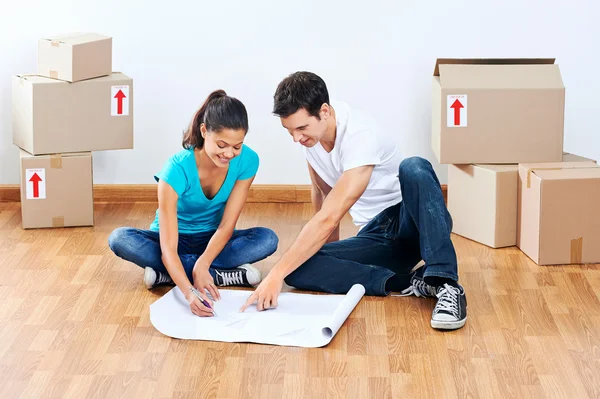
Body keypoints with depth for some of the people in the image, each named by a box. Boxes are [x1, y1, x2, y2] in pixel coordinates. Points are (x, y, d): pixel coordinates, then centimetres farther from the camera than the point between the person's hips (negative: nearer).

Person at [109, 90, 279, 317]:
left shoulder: (247, 161, -21)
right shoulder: (177, 169, -31)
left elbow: (227, 226, -18)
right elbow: (168, 247, -36)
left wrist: (202, 265, -36)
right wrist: (188, 291, -53)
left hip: (213, 240, 2)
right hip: (176, 239, -2)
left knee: (268, 239, -27)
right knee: (119, 239, -32)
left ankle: (166, 275, -26)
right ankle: (222, 275, -32)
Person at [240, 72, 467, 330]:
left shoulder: (359, 136, -26)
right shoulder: (309, 132, -3)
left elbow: (328, 219, -33)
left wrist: (276, 275, -36)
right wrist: (329, 250, 21)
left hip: (411, 222, -6)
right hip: (375, 236, 6)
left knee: (414, 169, -38)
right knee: (297, 269, -19)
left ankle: (446, 285, -40)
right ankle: (409, 282, -22)